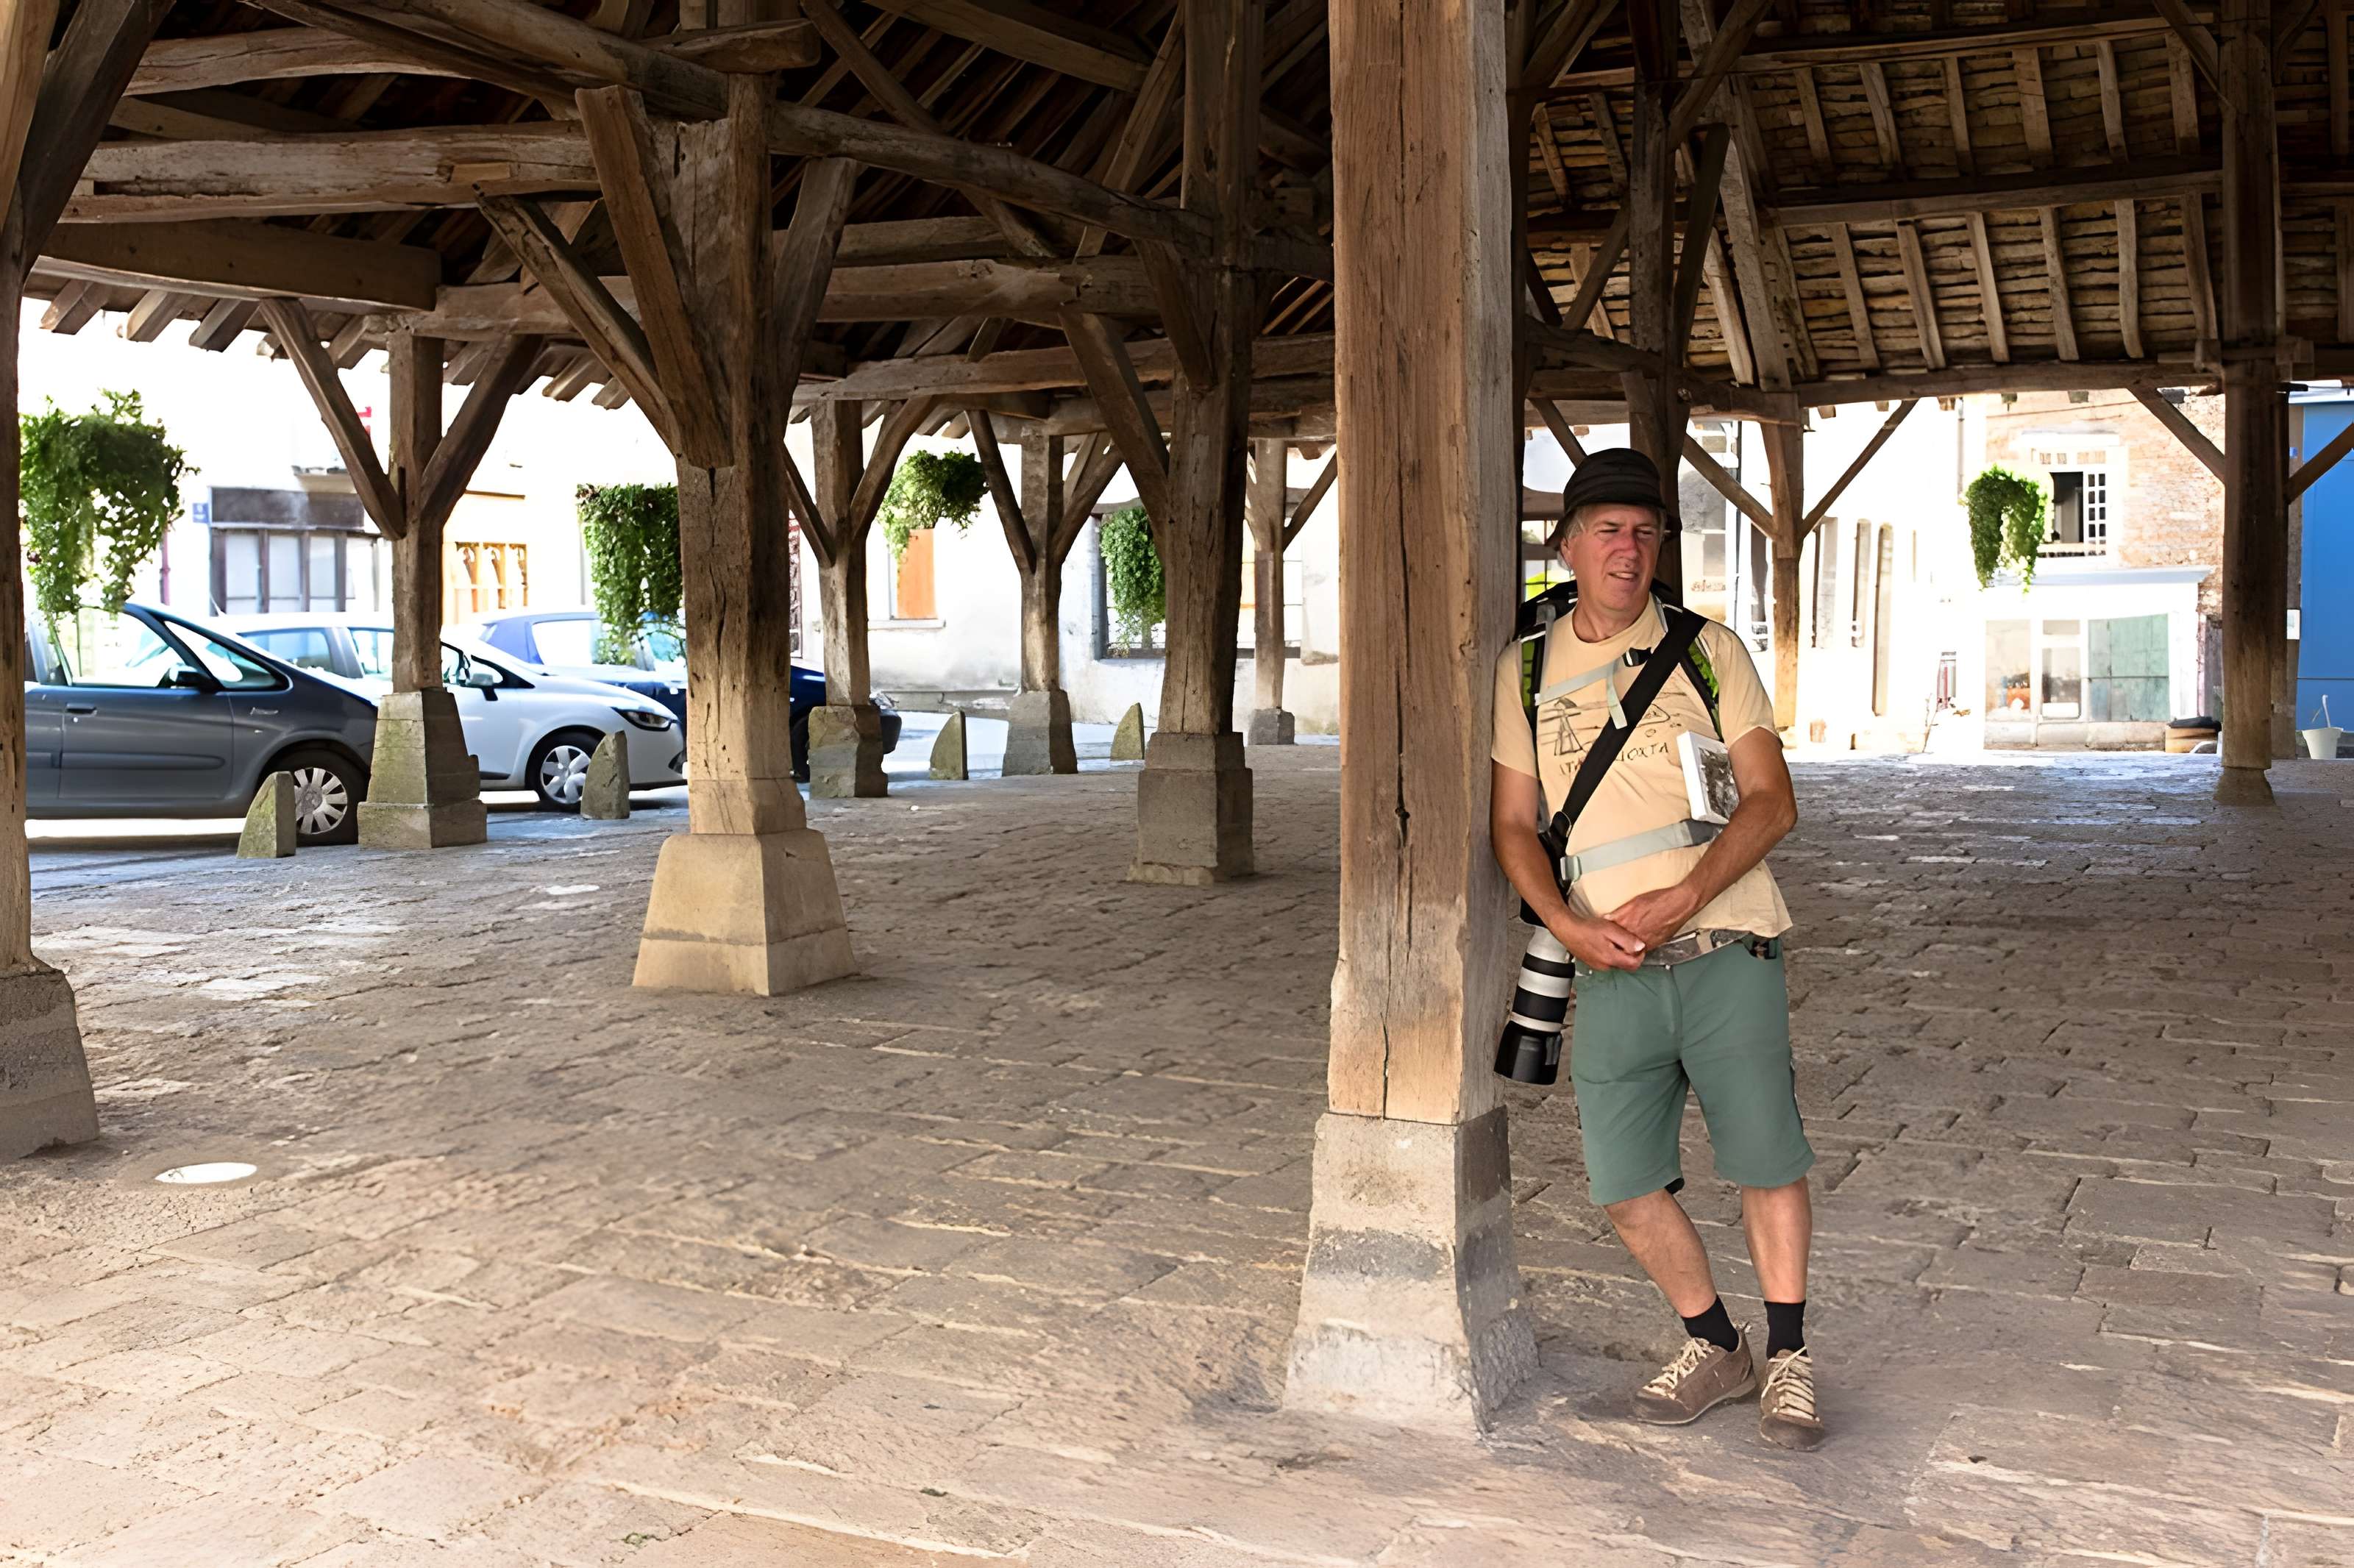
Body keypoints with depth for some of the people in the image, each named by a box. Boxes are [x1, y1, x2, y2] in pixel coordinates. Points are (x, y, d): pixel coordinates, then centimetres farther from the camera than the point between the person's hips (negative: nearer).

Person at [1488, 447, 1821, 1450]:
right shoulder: (1526, 672, 11)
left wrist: (1680, 898, -14)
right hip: (1609, 970, 2)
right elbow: (1514, 824, 10)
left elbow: (1772, 801, 0)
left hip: (1726, 950, -2)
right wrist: (1567, 924, -8)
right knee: (1624, 1183, 2)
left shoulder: (1709, 651, 6)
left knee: (1766, 1160, 1)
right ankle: (1713, 1349, 24)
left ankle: (1788, 1357, 21)